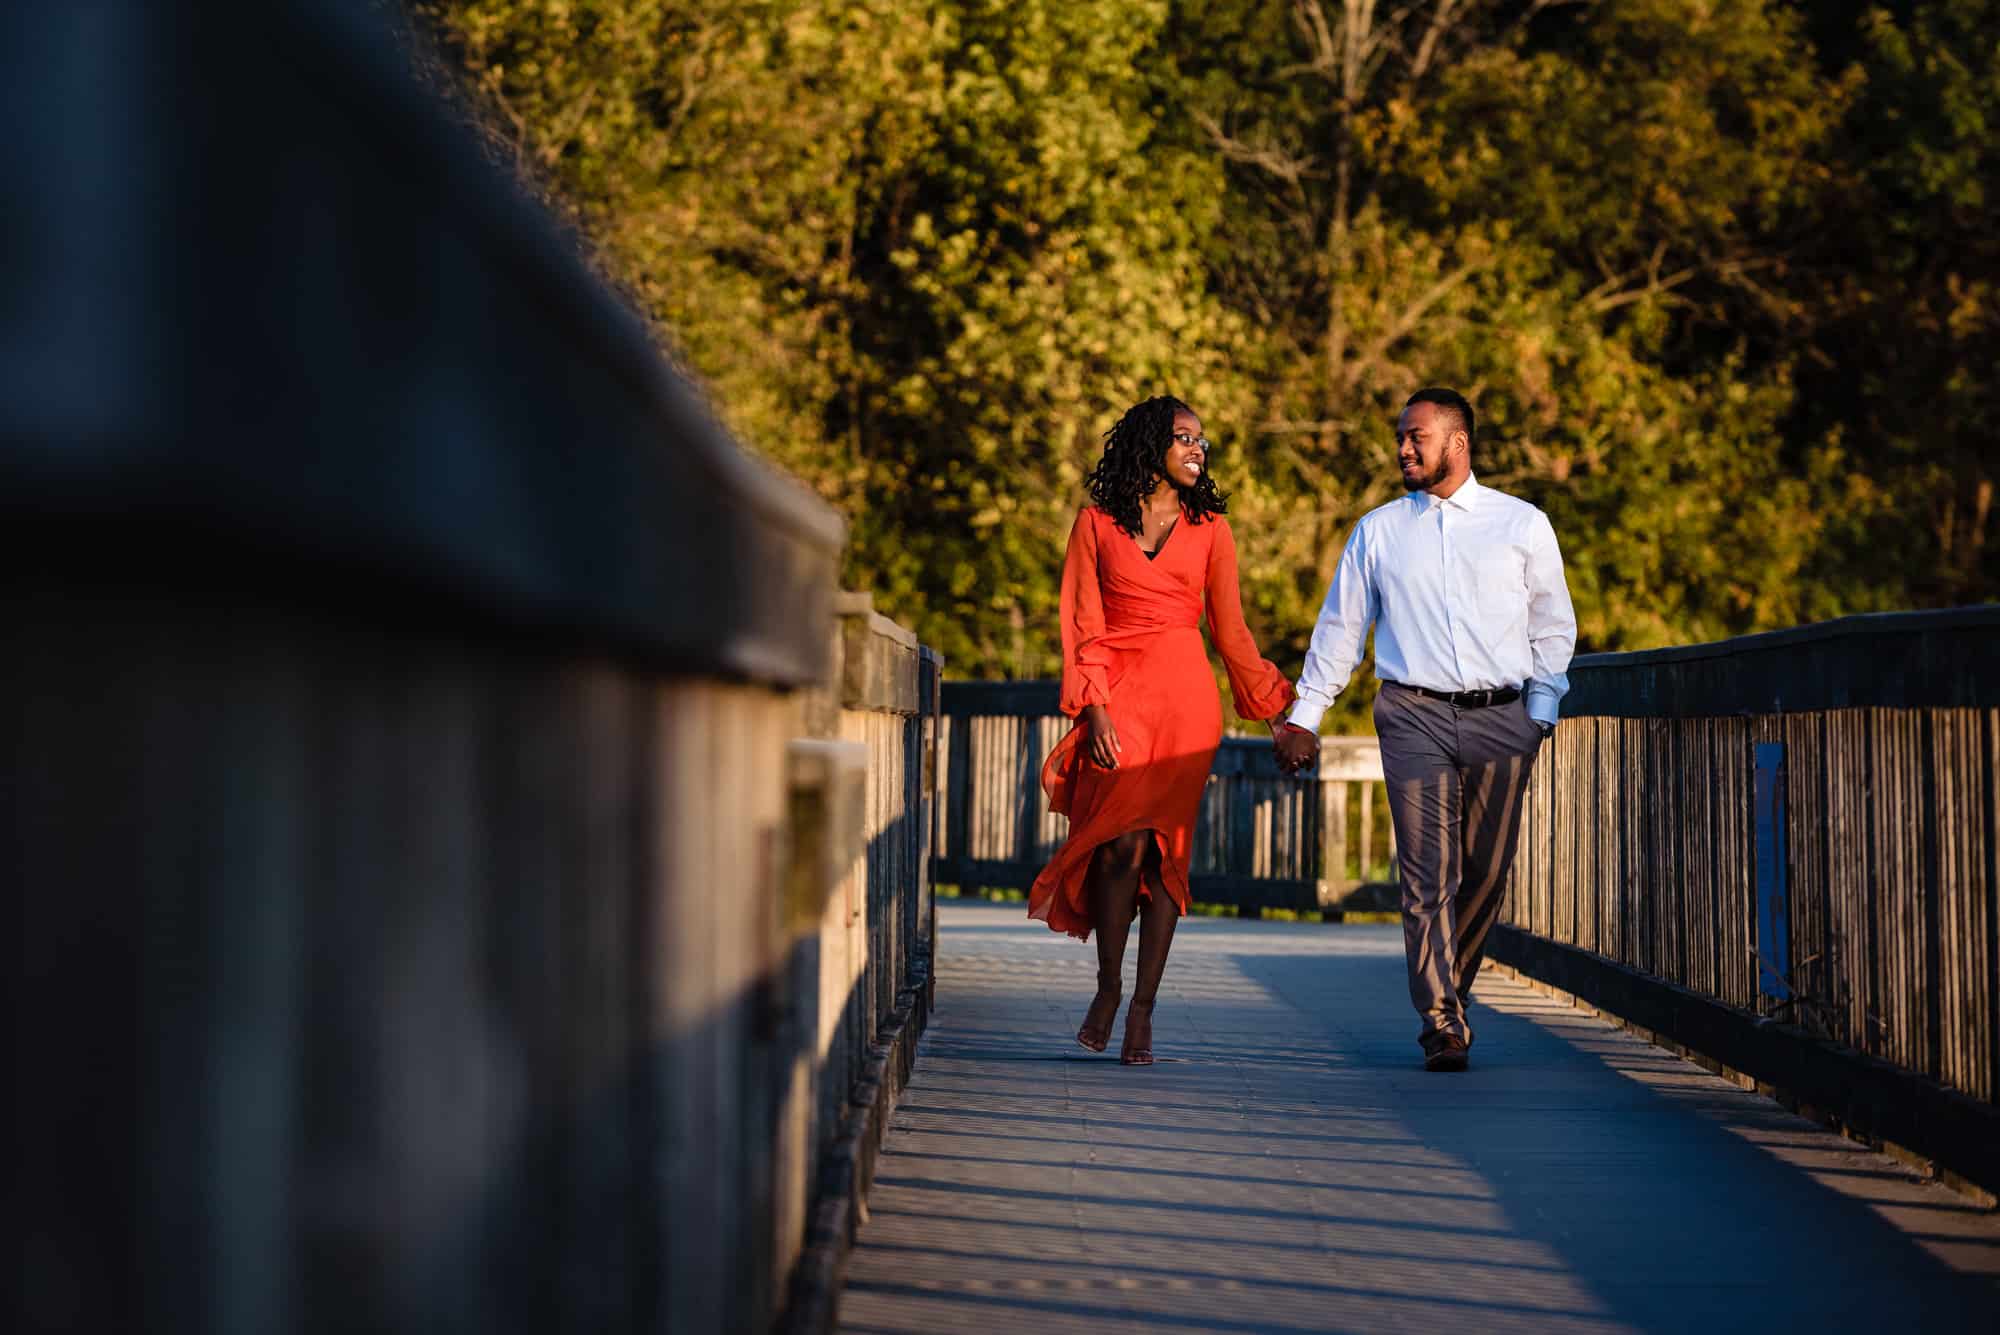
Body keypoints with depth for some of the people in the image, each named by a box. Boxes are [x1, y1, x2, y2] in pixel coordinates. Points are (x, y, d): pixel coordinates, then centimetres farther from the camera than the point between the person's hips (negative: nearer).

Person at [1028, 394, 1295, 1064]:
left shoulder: (1210, 529, 11)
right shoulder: (1097, 524, 7)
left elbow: (1231, 631, 14)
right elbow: (1082, 627, 3)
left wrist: (1277, 712, 12)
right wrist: (1094, 709, -8)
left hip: (1186, 700, 2)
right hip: (1117, 695, -2)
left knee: (1164, 851, -4)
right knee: (1122, 842, -15)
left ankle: (1142, 1010, 1)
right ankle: (1107, 987, 4)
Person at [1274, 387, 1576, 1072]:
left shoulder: (1523, 524, 10)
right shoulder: (1377, 531, 12)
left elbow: (1554, 625, 14)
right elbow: (1340, 626, 16)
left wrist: (1542, 709, 4)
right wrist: (1303, 717, 13)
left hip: (1501, 718, 1)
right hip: (1415, 716, -1)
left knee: (1487, 874, 2)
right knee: (1430, 875, -10)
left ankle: (1448, 993, 21)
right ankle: (1442, 1024, -11)